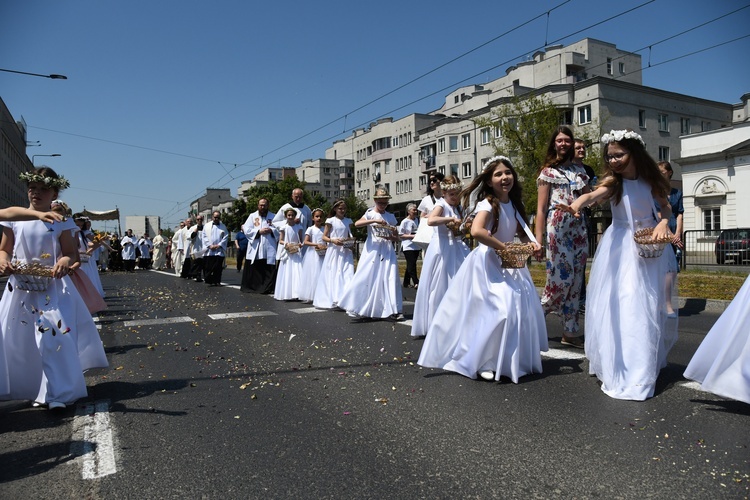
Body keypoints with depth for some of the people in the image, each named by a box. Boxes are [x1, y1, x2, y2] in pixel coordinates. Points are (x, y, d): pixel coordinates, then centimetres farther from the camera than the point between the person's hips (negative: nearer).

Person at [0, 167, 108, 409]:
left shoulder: (60, 221, 0)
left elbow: (70, 253, -1)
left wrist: (64, 262, -23)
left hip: (53, 289, -3)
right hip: (20, 288, 3)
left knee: (55, 338, -10)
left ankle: (56, 393, -2)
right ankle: (26, 389, 28)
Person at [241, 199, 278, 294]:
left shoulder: (273, 217, 11)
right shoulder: (252, 216, 11)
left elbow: (280, 229, 5)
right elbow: (246, 230, 1)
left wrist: (271, 230, -12)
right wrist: (259, 231, -10)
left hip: (269, 248, 0)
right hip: (255, 248, 0)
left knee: (269, 269, -4)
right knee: (254, 269, 3)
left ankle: (268, 288, 2)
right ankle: (253, 287, 13)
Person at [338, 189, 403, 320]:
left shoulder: (390, 217, 11)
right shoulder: (370, 214, 2)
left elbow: (397, 237, 12)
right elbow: (357, 224, -17)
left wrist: (390, 237, -11)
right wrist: (374, 220, -25)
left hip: (387, 251, 3)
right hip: (372, 250, -2)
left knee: (389, 278, -3)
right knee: (366, 278, -4)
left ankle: (391, 309, 3)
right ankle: (358, 308, 5)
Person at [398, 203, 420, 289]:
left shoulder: (417, 220, 10)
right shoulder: (405, 222, -7)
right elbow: (401, 235, -8)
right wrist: (412, 236, -17)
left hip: (416, 246, 6)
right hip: (408, 247, -6)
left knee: (410, 265, 12)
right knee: (412, 265, -10)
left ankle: (406, 283, 21)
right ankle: (416, 283, -7)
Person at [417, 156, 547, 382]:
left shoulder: (514, 204, 7)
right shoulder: (487, 204, -18)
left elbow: (522, 232, 19)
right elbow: (476, 231, -37)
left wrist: (532, 243, -2)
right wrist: (502, 247, -27)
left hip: (508, 263, 8)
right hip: (487, 263, -8)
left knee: (522, 306, 10)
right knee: (497, 310, -16)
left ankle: (513, 359, 29)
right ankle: (482, 362, 1)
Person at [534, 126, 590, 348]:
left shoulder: (579, 171, 16)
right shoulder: (548, 172, 3)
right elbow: (541, 209, -3)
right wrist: (538, 241, -10)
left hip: (578, 229, 5)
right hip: (557, 229, -5)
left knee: (575, 282, 5)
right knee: (561, 279, -10)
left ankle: (570, 332, 12)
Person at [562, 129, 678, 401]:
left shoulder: (649, 180, -1)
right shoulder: (613, 181, -9)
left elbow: (665, 205, 14)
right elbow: (593, 194, -32)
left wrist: (663, 223, -8)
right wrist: (577, 204, -54)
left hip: (649, 244, 2)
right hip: (620, 246, -2)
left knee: (647, 305, 1)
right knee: (617, 304, -6)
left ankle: (643, 368, 12)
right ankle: (618, 367, 4)